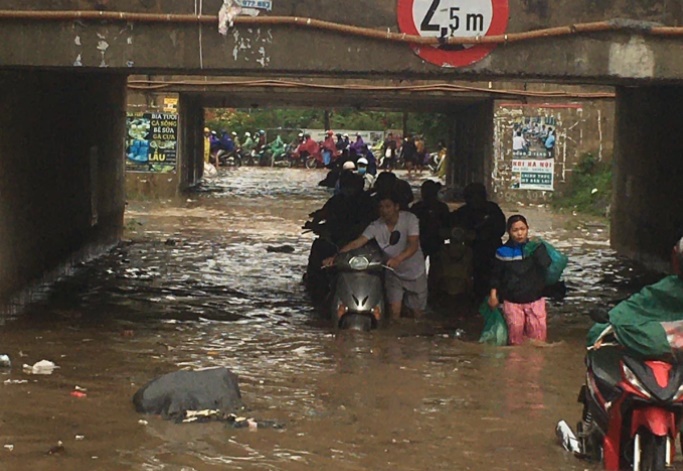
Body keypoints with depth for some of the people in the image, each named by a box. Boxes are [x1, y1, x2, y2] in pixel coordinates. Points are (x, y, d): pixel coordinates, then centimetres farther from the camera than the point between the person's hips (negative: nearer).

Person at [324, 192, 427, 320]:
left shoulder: (409, 219, -19)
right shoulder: (376, 226, -13)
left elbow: (414, 245, -30)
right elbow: (357, 243, -21)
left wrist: (398, 259, -50)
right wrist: (335, 256, -36)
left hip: (414, 272, -2)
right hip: (393, 272, 2)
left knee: (416, 312, 7)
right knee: (394, 311, -7)